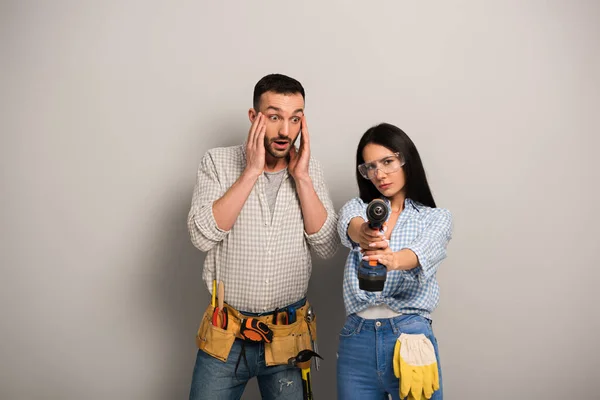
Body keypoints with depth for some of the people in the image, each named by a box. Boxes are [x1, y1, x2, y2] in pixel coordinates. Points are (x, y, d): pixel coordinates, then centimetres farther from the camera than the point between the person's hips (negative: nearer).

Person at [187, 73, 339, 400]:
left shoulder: (309, 169, 1)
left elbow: (327, 247, -7)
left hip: (289, 336, 2)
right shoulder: (218, 162, -6)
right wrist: (251, 171, -20)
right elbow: (202, 235, -18)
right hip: (226, 336, -2)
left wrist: (301, 177, -15)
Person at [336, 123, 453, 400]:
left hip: (410, 337, -2)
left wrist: (393, 260, -43)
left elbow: (424, 251, -20)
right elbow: (349, 224, -17)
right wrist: (362, 233, -41)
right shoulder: (357, 208, 8)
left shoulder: (436, 218, 2)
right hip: (356, 339, 2)